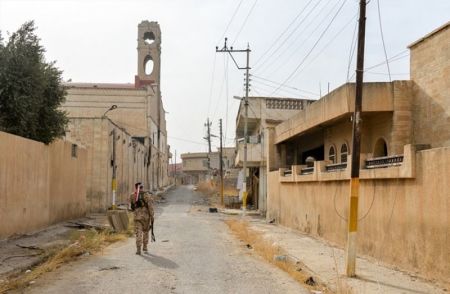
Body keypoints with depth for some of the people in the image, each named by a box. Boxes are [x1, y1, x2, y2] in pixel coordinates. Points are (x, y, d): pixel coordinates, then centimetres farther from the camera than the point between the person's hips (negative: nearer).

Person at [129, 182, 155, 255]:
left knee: (138, 233, -1)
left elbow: (132, 207, 18)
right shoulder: (147, 195, -4)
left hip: (137, 217, 0)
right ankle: (145, 247, 24)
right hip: (146, 216, 0)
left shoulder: (132, 196, 4)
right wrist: (152, 217, -8)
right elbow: (150, 206, -10)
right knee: (145, 231, 18)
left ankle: (138, 249, -11)